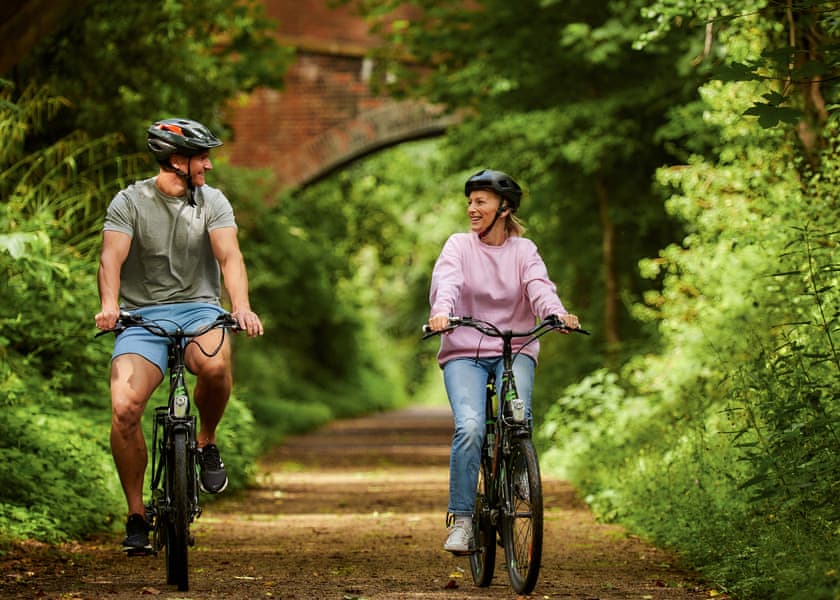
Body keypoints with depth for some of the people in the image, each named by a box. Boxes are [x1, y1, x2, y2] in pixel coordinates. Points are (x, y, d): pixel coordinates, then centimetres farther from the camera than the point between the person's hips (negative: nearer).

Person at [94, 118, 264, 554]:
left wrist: (241, 307, -29)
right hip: (141, 317, -1)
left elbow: (229, 256, -10)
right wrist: (109, 305, -35)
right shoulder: (129, 202, 0)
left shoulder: (212, 202, 5)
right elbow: (111, 258, -15)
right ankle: (136, 514, -4)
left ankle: (207, 443, -4)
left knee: (215, 365, -36)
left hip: (198, 309, 1)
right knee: (123, 408, -23)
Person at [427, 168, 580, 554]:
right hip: (464, 352, -1)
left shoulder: (523, 250, 7)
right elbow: (446, 283, -15)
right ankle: (460, 518, -14)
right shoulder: (459, 246, 5)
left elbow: (539, 287, -11)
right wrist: (440, 312, -37)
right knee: (469, 427, -23)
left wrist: (557, 314, -33)